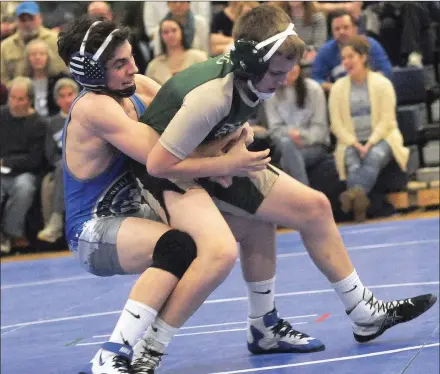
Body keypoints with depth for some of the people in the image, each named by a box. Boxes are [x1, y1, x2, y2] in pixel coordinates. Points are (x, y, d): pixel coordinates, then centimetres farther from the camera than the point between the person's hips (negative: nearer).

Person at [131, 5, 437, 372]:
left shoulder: (244, 74, -9)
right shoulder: (212, 96, -33)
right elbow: (158, 163, -30)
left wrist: (236, 136, -8)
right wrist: (227, 164, -21)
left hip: (215, 165, 9)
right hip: (168, 172, -9)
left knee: (313, 207, 6)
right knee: (218, 246, -37)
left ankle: (366, 314, 20)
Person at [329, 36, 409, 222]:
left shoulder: (382, 83, 2)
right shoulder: (338, 88, 9)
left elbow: (386, 120, -5)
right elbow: (336, 124, 1)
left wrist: (369, 144, -17)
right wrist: (355, 144, -13)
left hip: (380, 138, -2)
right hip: (351, 142, 2)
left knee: (374, 157, -36)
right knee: (353, 163, -32)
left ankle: (354, 192, -60)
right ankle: (359, 200, -56)